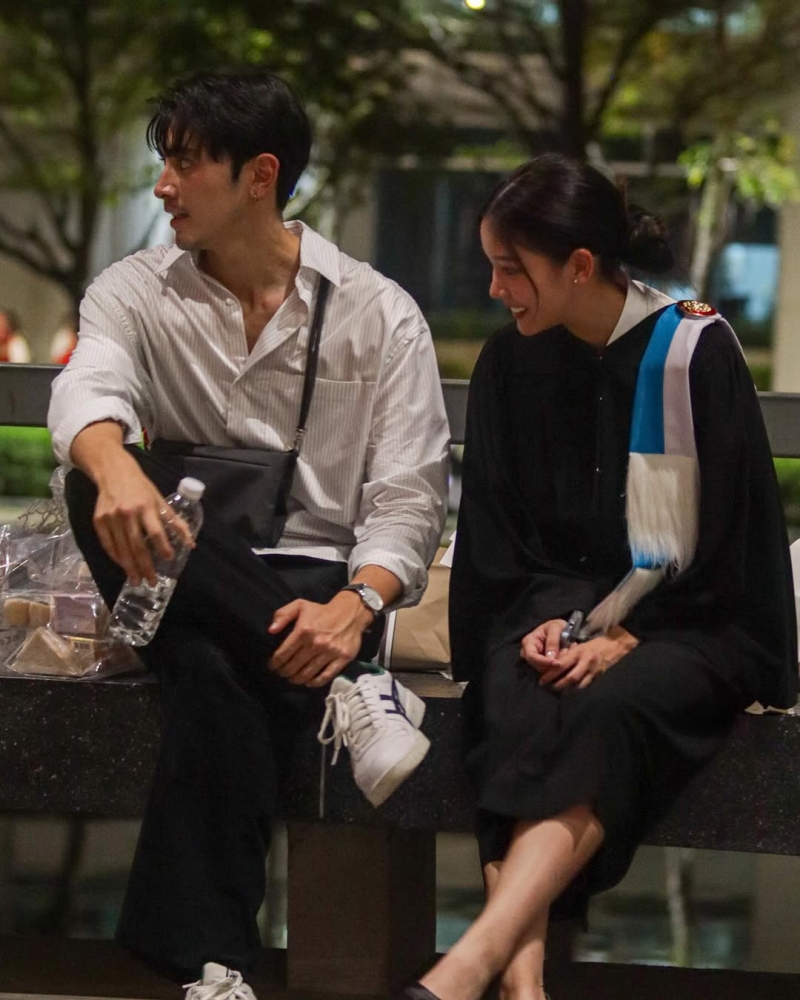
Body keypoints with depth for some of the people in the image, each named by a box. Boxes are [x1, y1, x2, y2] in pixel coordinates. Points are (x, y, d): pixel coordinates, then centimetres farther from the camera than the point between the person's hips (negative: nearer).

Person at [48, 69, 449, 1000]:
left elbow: (407, 497, -3)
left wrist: (355, 604, -25)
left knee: (210, 670, -38)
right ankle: (345, 688, -33)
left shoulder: (377, 313, 2)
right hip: (186, 575, 3)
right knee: (104, 486, -32)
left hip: (315, 583, -3)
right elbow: (88, 389, -17)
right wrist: (115, 470, -43)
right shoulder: (136, 292, 6)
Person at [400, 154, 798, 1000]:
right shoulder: (509, 364, 4)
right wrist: (536, 621, -8)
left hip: (686, 622, -3)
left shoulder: (695, 353, -8)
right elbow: (494, 528, 10)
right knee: (513, 698, -32)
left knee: (609, 709, -36)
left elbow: (729, 530, -7)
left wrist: (628, 639, -16)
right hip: (557, 601, 4)